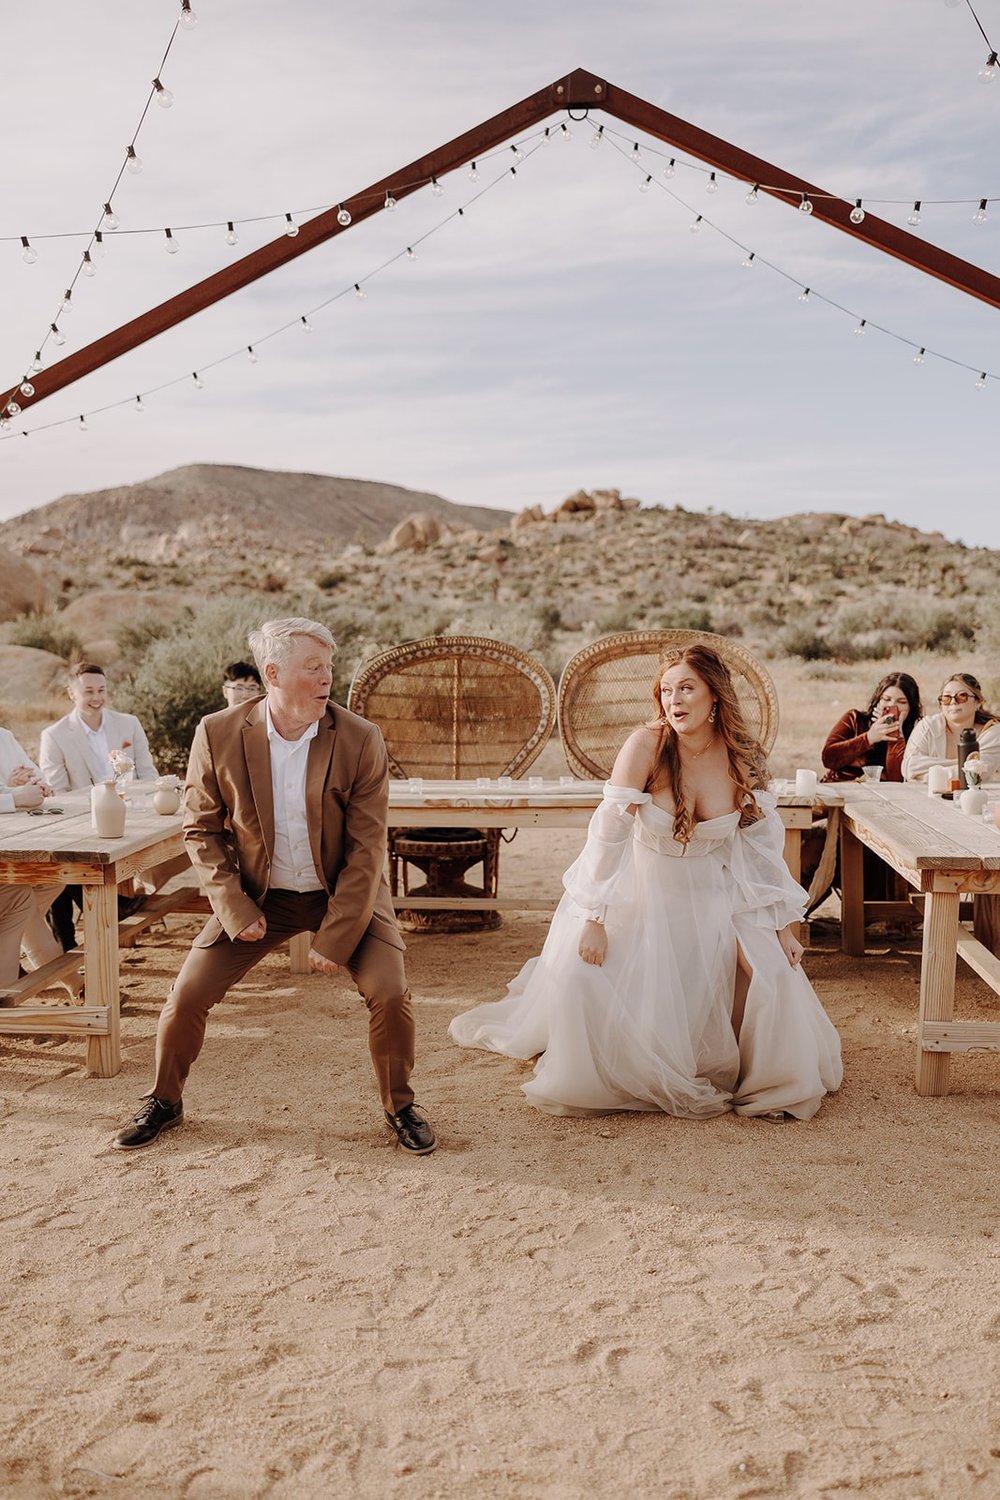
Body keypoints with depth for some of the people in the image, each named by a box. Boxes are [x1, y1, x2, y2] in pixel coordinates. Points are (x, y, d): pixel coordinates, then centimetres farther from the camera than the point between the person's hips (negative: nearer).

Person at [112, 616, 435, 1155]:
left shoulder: (360, 740, -18)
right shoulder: (217, 734, -15)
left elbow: (366, 849, -16)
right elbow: (201, 828, -4)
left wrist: (334, 939, -18)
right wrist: (235, 908, -13)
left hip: (346, 893, -1)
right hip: (258, 895, 1)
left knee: (390, 994, -15)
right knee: (187, 995, -1)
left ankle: (399, 1105, 12)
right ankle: (164, 1102, 27)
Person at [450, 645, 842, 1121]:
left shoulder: (742, 759, -8)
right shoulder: (646, 745, -19)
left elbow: (764, 846, -1)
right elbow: (608, 832, -20)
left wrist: (782, 927, -1)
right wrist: (593, 919, -22)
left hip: (712, 901, 3)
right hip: (641, 898, -2)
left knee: (774, 974, -14)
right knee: (581, 976, -19)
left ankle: (768, 1083, 15)